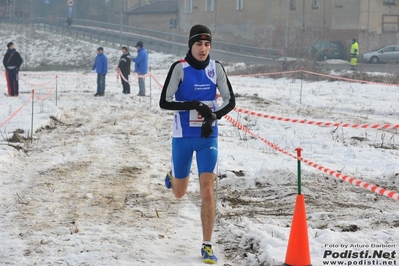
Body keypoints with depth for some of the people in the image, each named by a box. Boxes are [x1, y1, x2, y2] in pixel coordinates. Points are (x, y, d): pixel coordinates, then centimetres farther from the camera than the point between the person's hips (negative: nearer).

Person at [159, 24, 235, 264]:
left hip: (208, 137, 1)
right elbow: (164, 102, -13)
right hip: (183, 137, -1)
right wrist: (194, 105, -24)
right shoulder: (180, 68, -11)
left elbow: (231, 100, 0)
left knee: (207, 191, -10)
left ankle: (207, 246, -1)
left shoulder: (216, 69, -3)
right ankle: (172, 178, 52)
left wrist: (214, 116, -17)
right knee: (179, 193, 13)